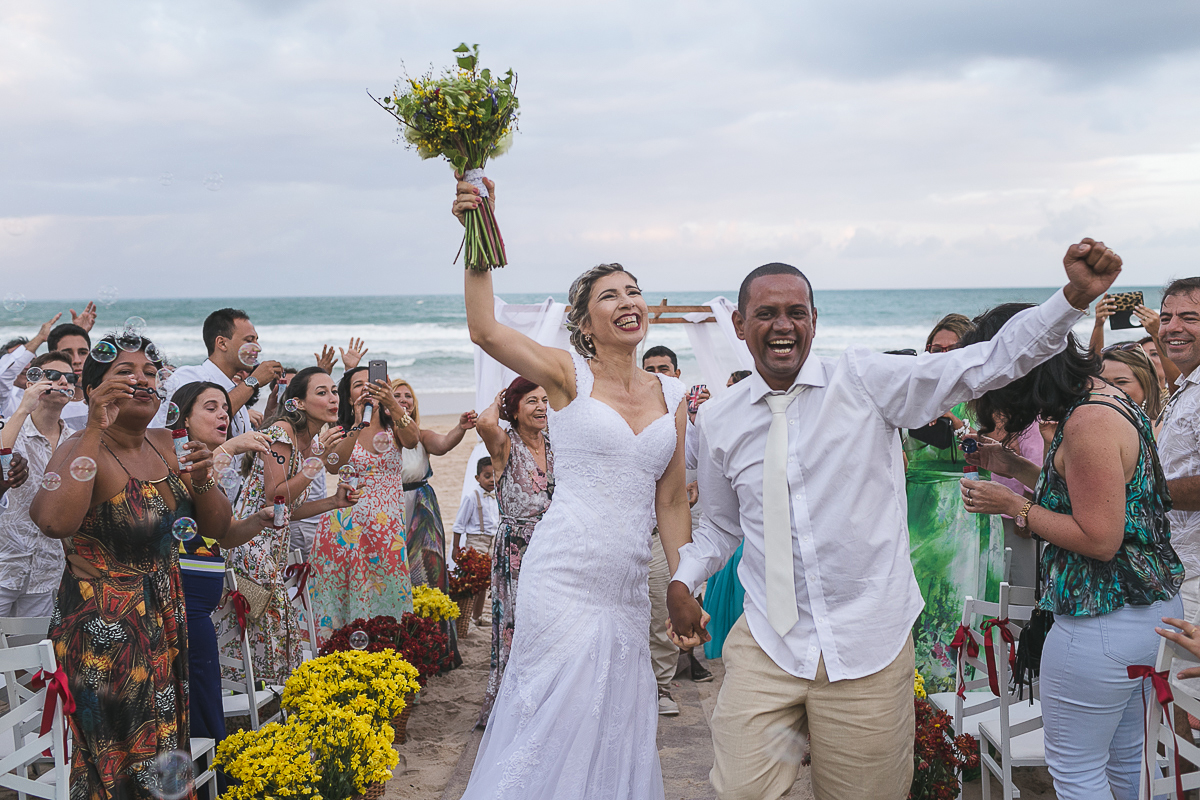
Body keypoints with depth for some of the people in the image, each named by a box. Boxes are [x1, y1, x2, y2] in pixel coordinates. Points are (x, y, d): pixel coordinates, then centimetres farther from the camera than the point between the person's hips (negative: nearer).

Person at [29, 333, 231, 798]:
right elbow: (56, 522, -38)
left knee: (163, 753, 17)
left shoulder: (165, 445, 4)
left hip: (167, 621, 7)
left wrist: (202, 479, -13)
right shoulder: (83, 450, -17)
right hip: (103, 631, -7)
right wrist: (96, 428, -34)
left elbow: (216, 528, 7)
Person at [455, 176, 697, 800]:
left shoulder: (671, 395, 10)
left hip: (630, 585, 5)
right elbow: (485, 330, -19)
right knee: (559, 719, 2)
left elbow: (671, 502, 12)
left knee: (618, 727, 12)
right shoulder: (569, 375, -3)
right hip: (565, 577, -4)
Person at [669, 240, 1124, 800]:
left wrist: (1075, 295, -20)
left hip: (868, 645, -1)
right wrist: (683, 579, 2)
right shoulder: (717, 421, 5)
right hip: (767, 643, 2)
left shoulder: (866, 380, -4)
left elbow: (989, 363, -9)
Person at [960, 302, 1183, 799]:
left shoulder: (1088, 423, -23)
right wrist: (1013, 466, 11)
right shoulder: (1104, 395, 8)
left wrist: (1014, 506, -14)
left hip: (1102, 623, -10)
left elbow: (1099, 539, -23)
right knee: (1127, 760, 22)